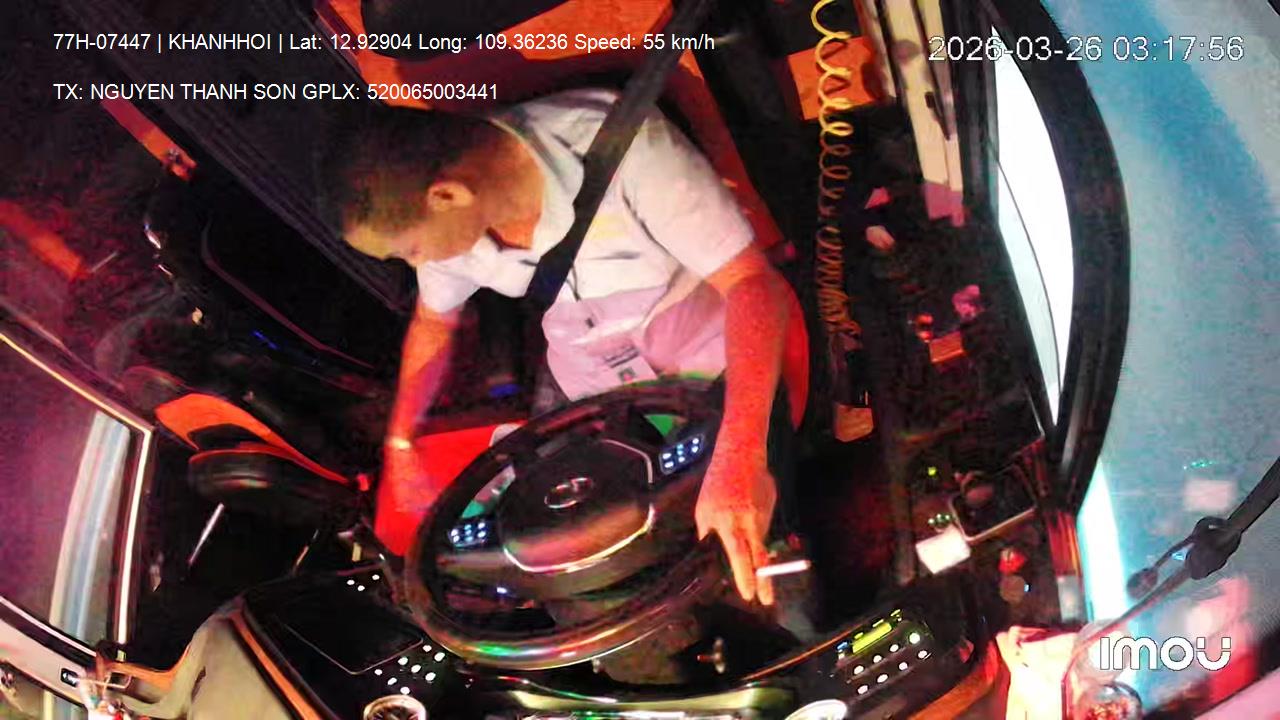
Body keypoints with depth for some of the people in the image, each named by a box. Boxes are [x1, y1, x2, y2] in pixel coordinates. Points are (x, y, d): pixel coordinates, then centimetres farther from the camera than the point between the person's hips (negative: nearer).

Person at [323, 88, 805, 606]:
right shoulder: (446, 218, -16)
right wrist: (399, 445, 7)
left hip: (712, 346, -4)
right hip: (590, 380, 5)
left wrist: (740, 462, -48)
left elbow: (753, 284, -36)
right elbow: (432, 320, 8)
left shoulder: (619, 142, -35)